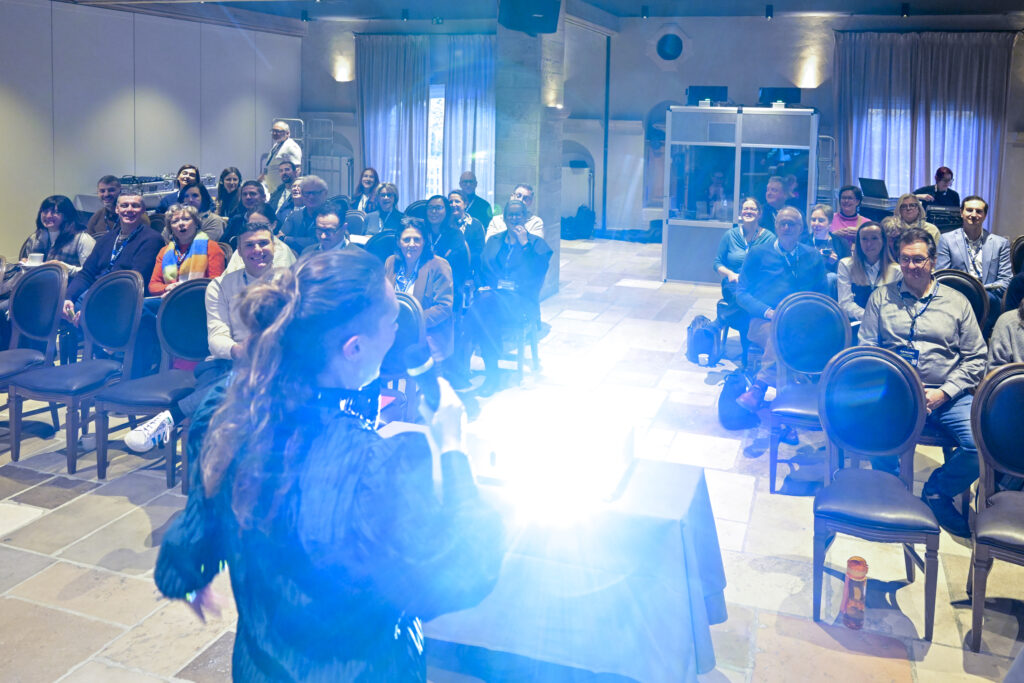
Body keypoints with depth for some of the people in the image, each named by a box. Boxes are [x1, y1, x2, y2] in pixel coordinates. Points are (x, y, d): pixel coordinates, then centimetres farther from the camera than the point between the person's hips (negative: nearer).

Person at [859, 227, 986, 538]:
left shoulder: (956, 301, 14)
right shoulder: (882, 297, 15)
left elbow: (976, 358, 10)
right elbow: (866, 348, 8)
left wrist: (945, 392, -5)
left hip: (947, 395, 1)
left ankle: (937, 494, 3)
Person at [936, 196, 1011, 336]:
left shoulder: (1001, 243, 19)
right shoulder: (947, 240, 15)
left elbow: (1005, 281, 12)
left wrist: (983, 290, -9)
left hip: (989, 299, 1)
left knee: (988, 298, -35)